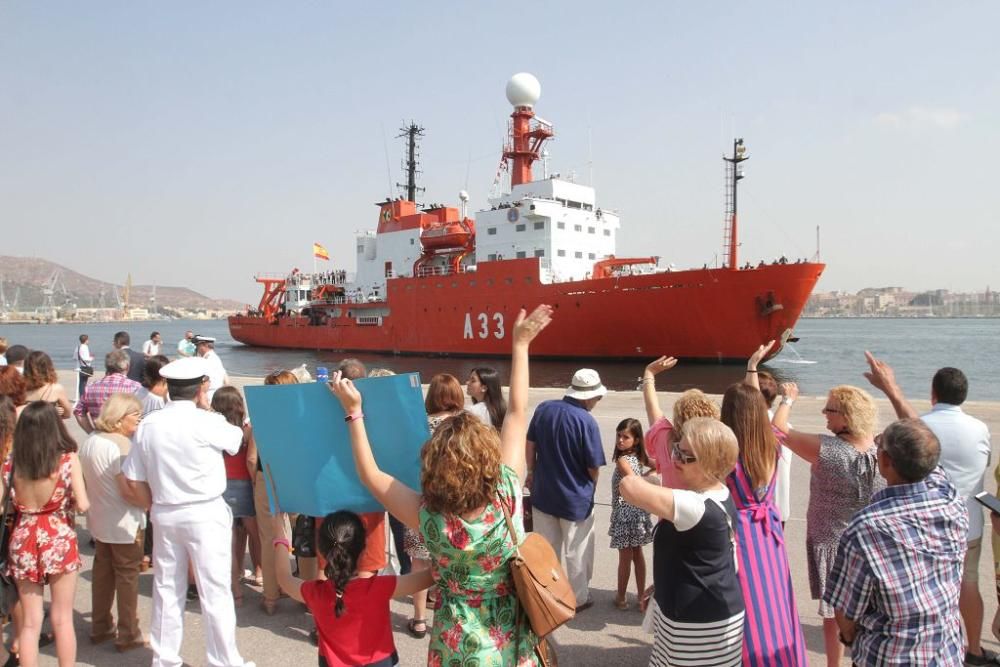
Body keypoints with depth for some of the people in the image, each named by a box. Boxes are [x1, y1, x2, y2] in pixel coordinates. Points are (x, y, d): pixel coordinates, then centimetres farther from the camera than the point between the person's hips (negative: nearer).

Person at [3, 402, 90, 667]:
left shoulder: (11, 463, -4)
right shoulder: (68, 459, -12)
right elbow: (83, 505, -16)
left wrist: (26, 505, 10)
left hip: (22, 542, 3)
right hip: (58, 541, -2)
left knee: (30, 621, 13)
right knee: (62, 619, 10)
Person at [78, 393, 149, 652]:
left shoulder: (90, 441, 5)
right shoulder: (121, 444, -22)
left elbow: (87, 482, 16)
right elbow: (128, 491, -24)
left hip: (99, 519, 8)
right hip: (124, 523, -8)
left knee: (102, 572, 19)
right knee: (127, 576, 3)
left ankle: (100, 627, 31)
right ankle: (128, 635, 13)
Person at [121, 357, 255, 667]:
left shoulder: (148, 424, -1)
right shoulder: (206, 422, -16)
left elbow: (134, 479, 2)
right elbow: (237, 439, 4)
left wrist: (157, 503, 15)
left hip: (164, 514, 5)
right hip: (205, 514, -5)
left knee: (167, 590, 17)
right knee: (215, 592, 5)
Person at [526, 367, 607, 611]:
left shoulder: (544, 409, -7)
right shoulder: (587, 421, -21)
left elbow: (530, 445, 4)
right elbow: (593, 466, -14)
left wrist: (532, 472, 19)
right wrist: (591, 486, 8)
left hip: (543, 492, 5)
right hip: (576, 498, -4)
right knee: (576, 552, 14)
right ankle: (578, 599, 28)